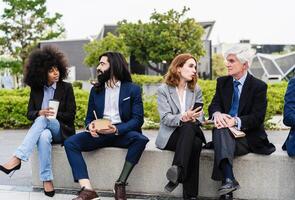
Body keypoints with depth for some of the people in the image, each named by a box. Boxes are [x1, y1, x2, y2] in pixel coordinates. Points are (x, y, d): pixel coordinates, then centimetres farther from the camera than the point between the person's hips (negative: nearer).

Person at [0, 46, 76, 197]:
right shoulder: (36, 90, 9)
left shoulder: (66, 88, 2)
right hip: (42, 128, 2)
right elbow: (29, 114, 7)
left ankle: (17, 159, -47)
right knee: (44, 136, -39)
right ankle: (47, 180, -38)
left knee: (42, 121, -37)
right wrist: (40, 113, -16)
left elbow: (71, 115, -1)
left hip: (61, 130, -2)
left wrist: (52, 115, -13)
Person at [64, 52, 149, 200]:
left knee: (140, 139, -36)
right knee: (70, 143, -21)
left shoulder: (133, 89, 2)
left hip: (123, 132, -3)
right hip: (100, 133, 3)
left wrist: (116, 129, -23)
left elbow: (137, 119, -6)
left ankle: (121, 184, -26)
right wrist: (90, 125, -11)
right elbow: (89, 117, 15)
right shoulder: (95, 90, 14)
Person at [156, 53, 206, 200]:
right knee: (194, 144, -35)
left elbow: (199, 116, 6)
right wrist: (183, 118, -30)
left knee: (196, 143, -35)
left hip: (191, 132, 3)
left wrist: (192, 118, -19)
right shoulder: (164, 89, 0)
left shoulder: (196, 90, 14)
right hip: (170, 135, -3)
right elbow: (165, 118, -11)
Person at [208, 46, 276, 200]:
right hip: (226, 133, 4)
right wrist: (217, 114, -21)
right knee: (220, 129, -32)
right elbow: (214, 105, 4)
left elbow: (257, 117, -10)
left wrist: (235, 121, -27)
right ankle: (228, 179, -48)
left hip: (248, 137, -3)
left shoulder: (259, 86, -2)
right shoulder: (222, 82, 13)